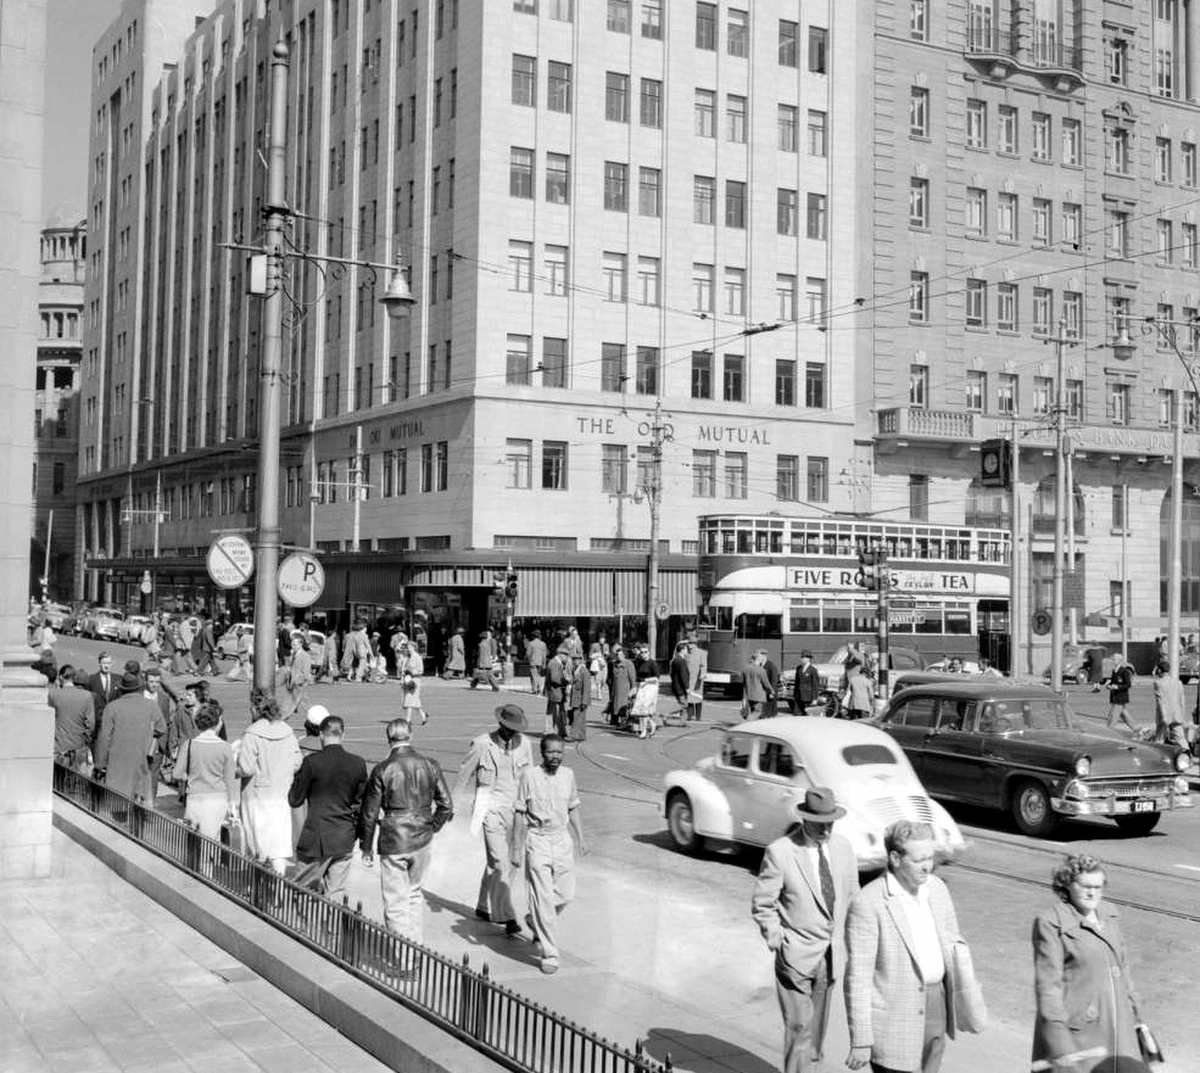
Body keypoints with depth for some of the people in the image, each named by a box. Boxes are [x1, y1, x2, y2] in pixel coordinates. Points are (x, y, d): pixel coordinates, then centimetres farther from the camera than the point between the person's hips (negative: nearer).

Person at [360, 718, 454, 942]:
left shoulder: (382, 770, -11)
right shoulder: (430, 766, -3)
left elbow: (370, 813, -5)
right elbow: (446, 806, 1)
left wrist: (366, 848, 5)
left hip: (393, 842, -4)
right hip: (422, 841, 4)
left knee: (395, 903, 5)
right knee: (414, 893, 22)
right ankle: (416, 942, 27)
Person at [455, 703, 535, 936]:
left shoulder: (523, 743, 1)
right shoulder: (481, 744, -10)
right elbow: (464, 774, 2)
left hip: (514, 809, 5)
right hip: (491, 809, -4)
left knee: (502, 863, 12)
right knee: (500, 864, -11)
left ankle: (484, 907, 28)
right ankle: (506, 916, -10)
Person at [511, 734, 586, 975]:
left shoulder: (568, 775, 3)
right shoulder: (530, 776, -11)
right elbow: (521, 815, -7)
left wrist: (581, 839, 15)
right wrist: (517, 849, -8)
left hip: (562, 839, 5)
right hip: (537, 840, -5)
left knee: (565, 894, 8)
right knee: (543, 898, -5)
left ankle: (534, 920, 37)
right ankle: (549, 955, 1)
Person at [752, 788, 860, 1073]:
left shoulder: (843, 848, 1)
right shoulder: (780, 852, -14)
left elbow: (851, 897, 13)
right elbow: (762, 905, -8)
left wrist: (846, 942, 8)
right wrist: (777, 942, -12)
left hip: (831, 954, 5)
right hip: (796, 955, -5)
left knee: (818, 1024, 15)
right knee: (799, 1025, -7)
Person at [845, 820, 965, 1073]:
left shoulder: (936, 888, 2)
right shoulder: (868, 904, -18)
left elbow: (951, 942, 15)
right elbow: (858, 978, -17)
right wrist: (861, 1041, -16)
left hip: (934, 1009, 6)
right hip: (893, 1019, -6)